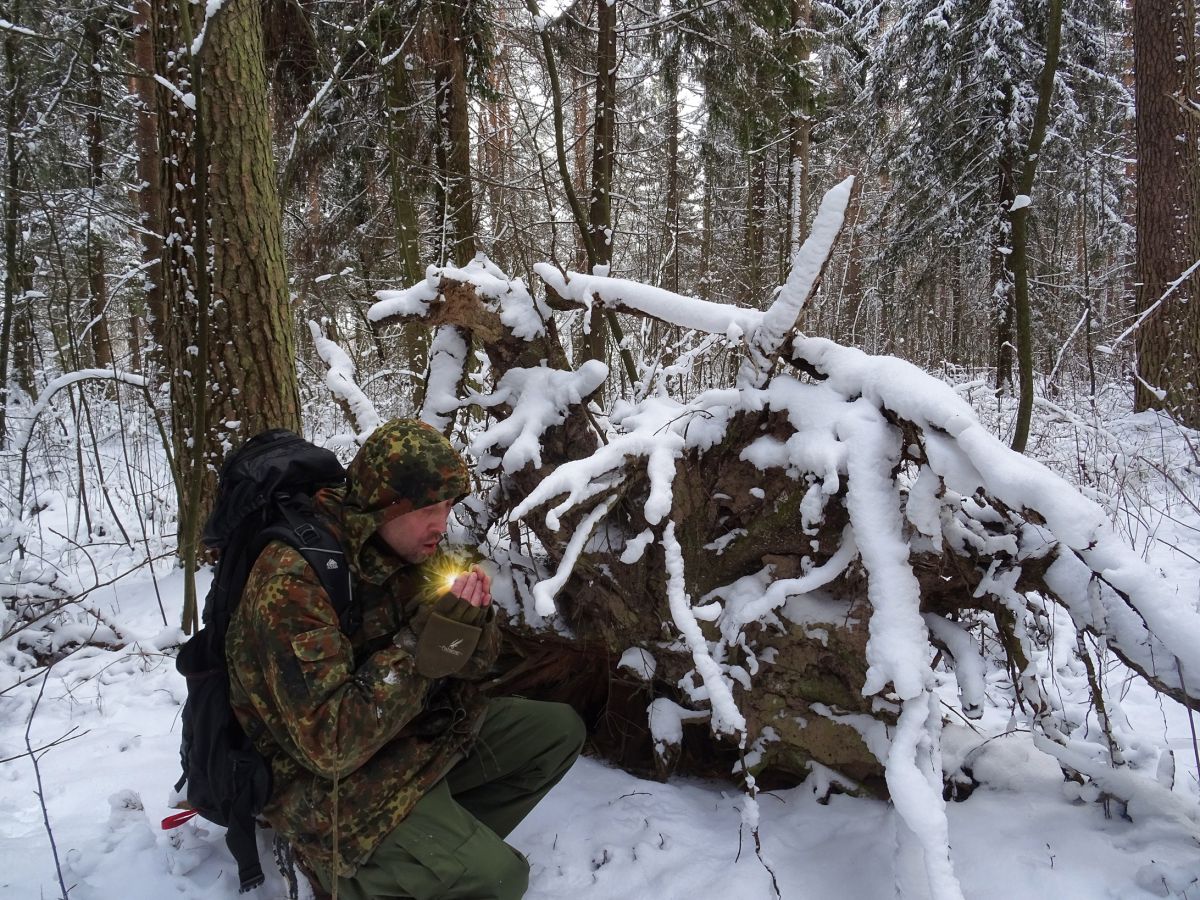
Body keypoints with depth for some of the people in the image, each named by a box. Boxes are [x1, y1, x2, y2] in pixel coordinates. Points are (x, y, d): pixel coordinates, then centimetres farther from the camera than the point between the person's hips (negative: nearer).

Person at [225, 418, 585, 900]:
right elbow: (331, 744, -30)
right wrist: (425, 645, -31)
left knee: (559, 730, 3)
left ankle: (448, 841, 3)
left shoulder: (408, 551, -3)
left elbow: (469, 669, 5)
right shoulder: (293, 581, -25)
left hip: (416, 733, 8)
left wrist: (471, 622, -18)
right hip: (328, 781, -7)